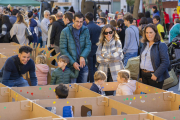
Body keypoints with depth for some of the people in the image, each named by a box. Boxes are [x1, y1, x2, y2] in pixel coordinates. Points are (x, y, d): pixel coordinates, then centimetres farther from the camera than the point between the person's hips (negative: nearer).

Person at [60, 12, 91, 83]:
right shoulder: (65, 31, -7)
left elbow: (88, 46, 0)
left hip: (82, 64, 3)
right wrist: (73, 62, -13)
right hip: (70, 65, -3)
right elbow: (63, 49, -7)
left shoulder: (85, 31, 3)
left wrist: (83, 56, -20)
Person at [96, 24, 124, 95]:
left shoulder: (117, 42, 4)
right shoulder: (101, 44, 9)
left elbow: (117, 55, -10)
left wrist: (105, 55, -1)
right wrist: (111, 58, -8)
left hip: (115, 71, -2)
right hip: (104, 71, 2)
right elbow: (98, 58, -1)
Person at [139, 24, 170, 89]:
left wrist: (156, 75, -19)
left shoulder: (161, 45, -9)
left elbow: (165, 62, -16)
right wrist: (140, 75, 14)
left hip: (153, 76, -6)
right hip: (144, 75, 6)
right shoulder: (145, 45, 13)